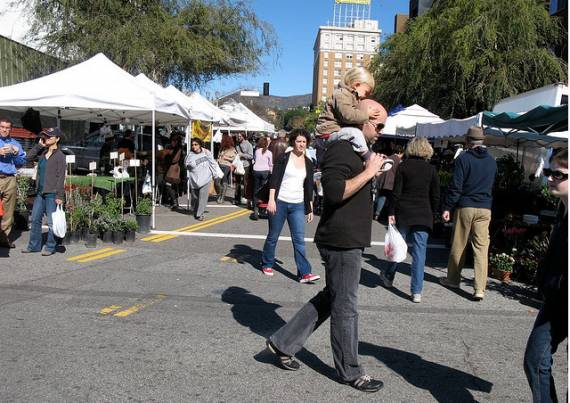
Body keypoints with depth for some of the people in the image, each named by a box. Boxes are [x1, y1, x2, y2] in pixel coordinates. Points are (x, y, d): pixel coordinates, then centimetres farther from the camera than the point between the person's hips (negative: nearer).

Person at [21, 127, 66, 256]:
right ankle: (34, 245, 20)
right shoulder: (43, 153, 14)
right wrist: (40, 145, 3)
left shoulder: (60, 156, -8)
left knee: (51, 222, -1)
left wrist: (60, 196, -17)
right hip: (40, 192, 8)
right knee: (35, 219, 11)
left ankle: (50, 247, 8)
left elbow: (61, 177, -12)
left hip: (52, 193, -8)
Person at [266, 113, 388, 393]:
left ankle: (283, 343, 26)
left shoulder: (354, 150, 16)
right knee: (345, 307, 3)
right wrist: (369, 171, -21)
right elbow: (334, 192, -28)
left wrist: (372, 168, 15)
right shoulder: (340, 149, -16)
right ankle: (350, 372, 19)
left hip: (349, 241, 10)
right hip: (341, 242, -10)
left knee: (329, 299, 18)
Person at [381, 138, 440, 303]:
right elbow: (435, 196, 3)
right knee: (419, 251, 2)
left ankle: (389, 277, 32)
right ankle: (416, 291, 1)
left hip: (404, 213, 0)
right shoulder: (431, 169, 2)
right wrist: (433, 215, 13)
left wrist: (391, 212, -1)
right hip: (423, 215, 0)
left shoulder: (403, 166, -2)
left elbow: (396, 192, -5)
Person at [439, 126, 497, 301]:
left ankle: (453, 279, 23)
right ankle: (479, 288, -3)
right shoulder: (492, 161, 10)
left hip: (465, 207, -3)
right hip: (485, 209, 3)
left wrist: (447, 207, -7)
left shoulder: (463, 158, -6)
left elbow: (455, 186, -10)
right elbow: (492, 186, 18)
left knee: (458, 245, 9)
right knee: (482, 247, 1)